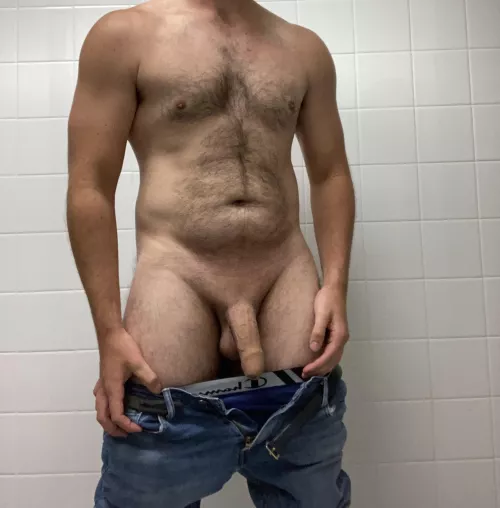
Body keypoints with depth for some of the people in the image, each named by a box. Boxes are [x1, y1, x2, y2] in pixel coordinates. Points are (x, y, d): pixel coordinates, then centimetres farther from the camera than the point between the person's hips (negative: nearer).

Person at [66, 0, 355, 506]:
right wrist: (109, 330, -7)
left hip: (288, 284, 4)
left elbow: (331, 174, 15)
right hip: (175, 284, -2)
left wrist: (335, 284, 1)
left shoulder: (305, 48, 16)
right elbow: (90, 188, -1)